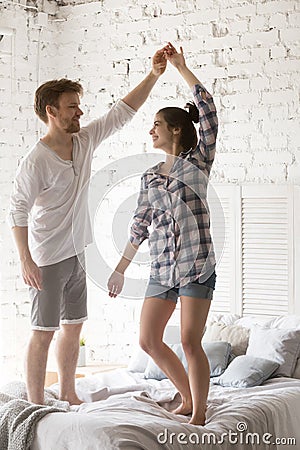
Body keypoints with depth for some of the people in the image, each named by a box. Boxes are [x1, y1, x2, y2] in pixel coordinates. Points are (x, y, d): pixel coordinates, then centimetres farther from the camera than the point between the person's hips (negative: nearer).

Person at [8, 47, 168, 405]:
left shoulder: (85, 142, 3)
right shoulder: (36, 161, -18)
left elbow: (122, 112, 6)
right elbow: (17, 212, -17)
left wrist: (153, 76, -3)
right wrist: (26, 261, -22)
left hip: (76, 253, 8)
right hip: (47, 260, -8)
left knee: (73, 326, 15)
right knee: (43, 332, -2)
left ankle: (68, 395, 29)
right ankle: (36, 406, 7)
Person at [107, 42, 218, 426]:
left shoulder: (198, 161, 1)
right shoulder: (149, 177, 14)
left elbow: (208, 111, -10)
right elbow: (140, 225, 18)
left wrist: (181, 67, -6)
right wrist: (120, 269, 17)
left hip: (196, 265, -6)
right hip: (161, 268, 6)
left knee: (190, 342, -8)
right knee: (148, 340, 6)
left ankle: (199, 413, 8)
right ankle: (187, 398, 23)